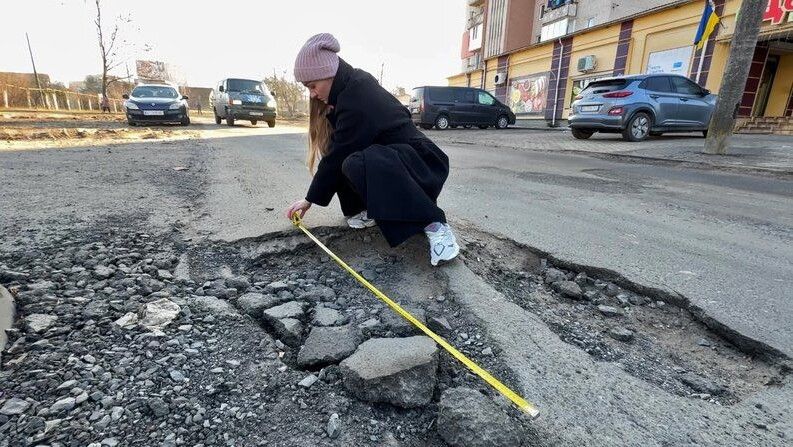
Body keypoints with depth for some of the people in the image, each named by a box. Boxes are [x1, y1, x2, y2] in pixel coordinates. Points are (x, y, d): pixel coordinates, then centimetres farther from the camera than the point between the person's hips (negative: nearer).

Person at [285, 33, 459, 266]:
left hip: (422, 163, -9)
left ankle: (434, 224, -26)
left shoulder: (356, 101, -22)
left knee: (357, 163, -35)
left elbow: (336, 157, -17)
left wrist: (310, 200, -6)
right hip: (391, 156, 9)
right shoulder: (355, 85, 5)